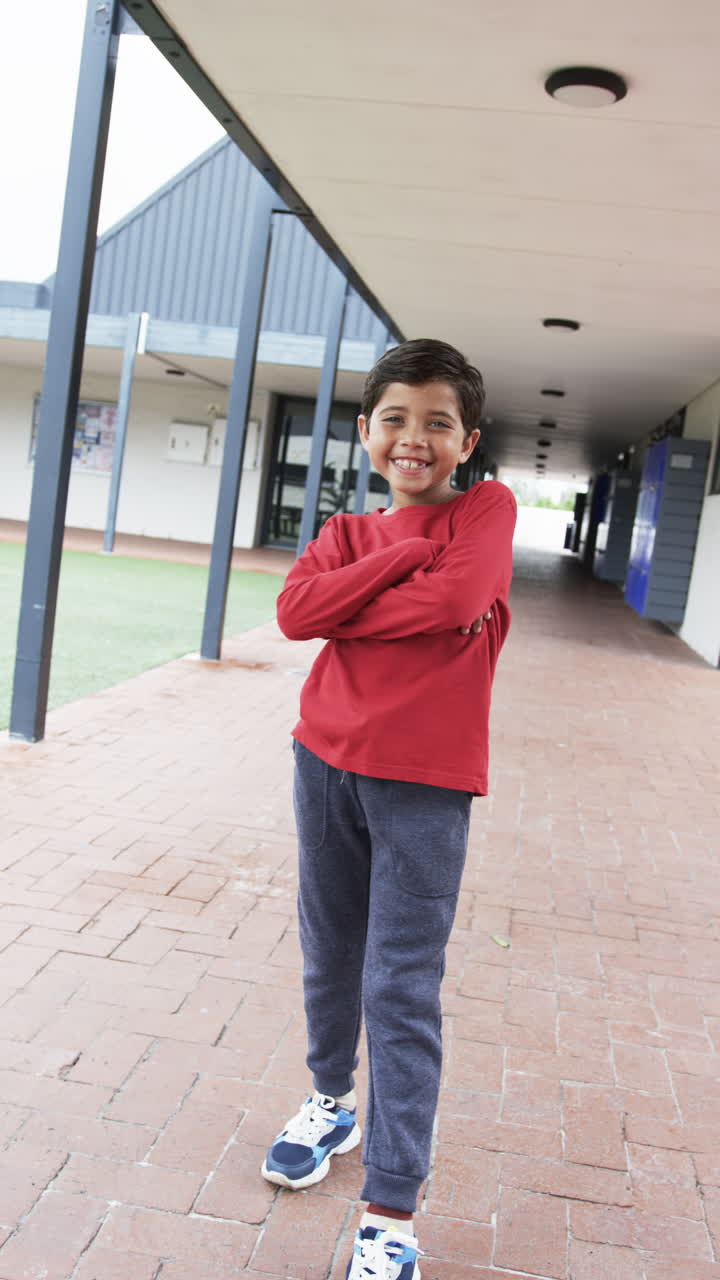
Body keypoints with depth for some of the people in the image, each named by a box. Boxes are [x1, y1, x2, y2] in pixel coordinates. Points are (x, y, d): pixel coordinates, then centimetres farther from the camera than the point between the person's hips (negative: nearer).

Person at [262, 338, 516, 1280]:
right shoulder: (348, 532, 8)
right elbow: (294, 610, -10)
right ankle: (333, 1101, 44)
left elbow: (455, 598, -21)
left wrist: (346, 611, -10)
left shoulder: (488, 508, -2)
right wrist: (404, 555, -15)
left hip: (424, 784, -4)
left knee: (401, 990, -2)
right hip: (327, 761, 5)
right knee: (329, 957, 20)